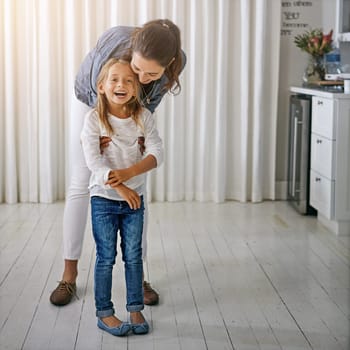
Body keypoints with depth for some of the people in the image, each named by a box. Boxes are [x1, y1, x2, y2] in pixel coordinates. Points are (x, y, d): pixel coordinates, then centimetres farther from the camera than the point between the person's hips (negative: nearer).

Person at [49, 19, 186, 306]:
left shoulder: (177, 62, -34)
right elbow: (97, 87, -22)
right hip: (91, 101, -1)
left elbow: (149, 103, -18)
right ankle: (70, 274, 9)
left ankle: (137, 274, 9)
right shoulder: (115, 39, -40)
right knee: (81, 185, -1)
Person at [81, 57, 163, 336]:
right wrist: (120, 188, -25)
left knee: (134, 257, 10)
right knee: (106, 258, 5)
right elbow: (93, 160, -18)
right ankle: (104, 312, 17)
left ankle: (136, 309, 23)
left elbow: (156, 153, -12)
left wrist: (130, 172, -27)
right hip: (104, 199, -2)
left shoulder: (144, 117, -3)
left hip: (134, 198, 3)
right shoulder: (94, 119, -11)